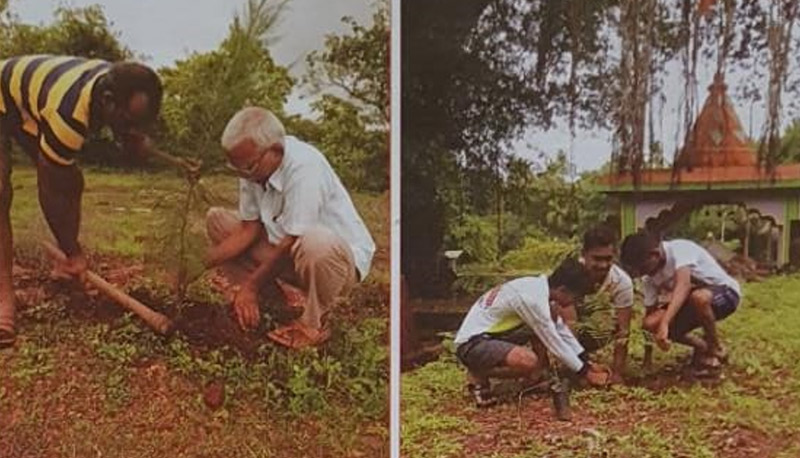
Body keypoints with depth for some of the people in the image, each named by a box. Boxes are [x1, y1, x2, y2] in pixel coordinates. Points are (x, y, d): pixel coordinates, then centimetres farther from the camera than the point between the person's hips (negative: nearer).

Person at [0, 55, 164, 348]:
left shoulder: (119, 85, -21)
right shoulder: (68, 114, -43)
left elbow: (132, 140, 2)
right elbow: (49, 192, -31)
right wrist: (75, 253, -21)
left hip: (33, 104, 8)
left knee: (71, 183, 2)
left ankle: (67, 267, 15)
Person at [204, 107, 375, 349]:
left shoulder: (304, 167, -29)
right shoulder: (254, 166, -6)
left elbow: (291, 242, -27)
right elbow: (250, 228, 0)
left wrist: (252, 286, -17)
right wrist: (204, 262, -11)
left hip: (344, 258, -8)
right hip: (285, 253, 8)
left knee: (314, 244, -43)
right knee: (217, 218, 4)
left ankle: (313, 325, -14)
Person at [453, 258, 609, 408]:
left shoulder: (540, 286, 2)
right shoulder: (533, 299, -25)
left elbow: (562, 330, 13)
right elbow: (554, 343, -17)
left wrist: (587, 364, 11)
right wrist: (585, 373, -6)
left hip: (492, 332, 10)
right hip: (472, 344, -10)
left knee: (552, 313, 6)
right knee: (529, 361, -34)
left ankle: (537, 378, 7)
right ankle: (478, 377, -7)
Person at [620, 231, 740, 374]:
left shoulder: (680, 249, -30)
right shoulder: (649, 278, -8)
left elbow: (683, 285, -46)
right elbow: (649, 313, -4)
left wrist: (664, 323, -57)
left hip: (725, 292, -6)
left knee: (698, 297, -41)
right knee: (652, 323, -17)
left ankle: (716, 350, -12)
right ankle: (703, 347, 8)